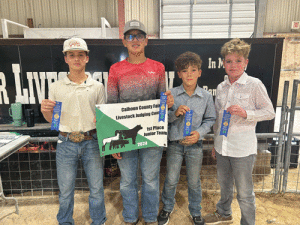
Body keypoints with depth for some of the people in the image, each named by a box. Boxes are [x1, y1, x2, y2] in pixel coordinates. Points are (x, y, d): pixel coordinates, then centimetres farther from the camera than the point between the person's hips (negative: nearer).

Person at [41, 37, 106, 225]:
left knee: (96, 188, 12)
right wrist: (45, 110, -12)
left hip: (91, 142, 0)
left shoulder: (97, 87, 2)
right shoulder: (56, 87, 4)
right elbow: (51, 120, 8)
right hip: (66, 143, 1)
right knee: (65, 190, 14)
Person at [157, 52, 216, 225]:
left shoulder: (206, 96, -4)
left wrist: (200, 133, -14)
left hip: (195, 145, 1)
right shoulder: (172, 94, -6)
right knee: (171, 180, 15)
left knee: (194, 182, 17)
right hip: (175, 144, 0)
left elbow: (210, 119, 1)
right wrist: (175, 113, -21)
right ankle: (167, 208, 42)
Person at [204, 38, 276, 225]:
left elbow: (270, 112, -5)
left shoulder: (254, 85, -9)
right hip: (222, 146, 6)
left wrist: (245, 113, -22)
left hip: (243, 148, -5)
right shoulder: (221, 87, 6)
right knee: (224, 185, 24)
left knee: (244, 192, 9)